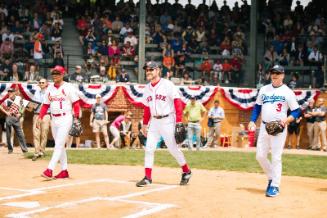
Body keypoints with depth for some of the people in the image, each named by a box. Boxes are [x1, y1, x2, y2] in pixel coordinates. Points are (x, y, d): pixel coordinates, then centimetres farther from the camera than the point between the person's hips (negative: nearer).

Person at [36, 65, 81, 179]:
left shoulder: (68, 87, -5)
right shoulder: (50, 88, 11)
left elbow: (76, 103, -8)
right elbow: (45, 105, 12)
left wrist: (76, 118, -16)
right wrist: (40, 117, 2)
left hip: (65, 119, -7)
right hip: (54, 119, 7)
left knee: (59, 145, -11)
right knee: (60, 145, 10)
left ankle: (49, 170, -17)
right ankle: (64, 171, 16)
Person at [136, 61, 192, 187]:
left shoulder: (167, 85, -10)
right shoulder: (147, 88, 10)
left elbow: (177, 102, -14)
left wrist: (179, 122, -20)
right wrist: (145, 124, 17)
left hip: (167, 121, -6)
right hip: (154, 121, 6)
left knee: (172, 148, -1)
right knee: (149, 148, 1)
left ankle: (186, 172, 18)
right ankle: (147, 178, 6)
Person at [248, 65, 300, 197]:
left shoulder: (287, 92, -4)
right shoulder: (264, 89, 9)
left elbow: (296, 111, -4)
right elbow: (257, 106, 16)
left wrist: (286, 120, -20)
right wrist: (252, 121, 4)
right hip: (264, 127, 5)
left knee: (276, 158, -4)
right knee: (260, 156, 5)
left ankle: (275, 186, 5)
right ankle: (271, 177, 27)